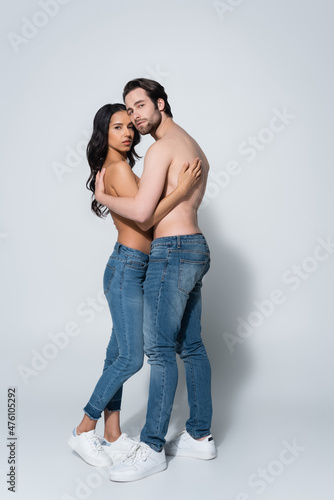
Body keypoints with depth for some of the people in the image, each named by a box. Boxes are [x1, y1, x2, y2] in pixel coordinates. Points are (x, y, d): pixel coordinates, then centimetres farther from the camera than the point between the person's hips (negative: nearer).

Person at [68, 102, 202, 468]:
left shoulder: (118, 169, 18)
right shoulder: (118, 168, -12)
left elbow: (140, 215, 20)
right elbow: (144, 219, -18)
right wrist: (181, 190, -17)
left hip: (131, 269, 10)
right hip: (127, 268, -10)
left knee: (118, 355, 10)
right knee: (131, 358, -9)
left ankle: (113, 437, 18)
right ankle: (83, 431, 6)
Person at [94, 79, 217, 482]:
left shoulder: (162, 147, -11)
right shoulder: (194, 148, 20)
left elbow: (141, 211, -18)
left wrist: (102, 195, -1)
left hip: (172, 252, -10)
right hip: (195, 249, 10)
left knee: (160, 349, -6)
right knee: (190, 346, 12)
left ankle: (152, 448, 2)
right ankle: (200, 436, 21)